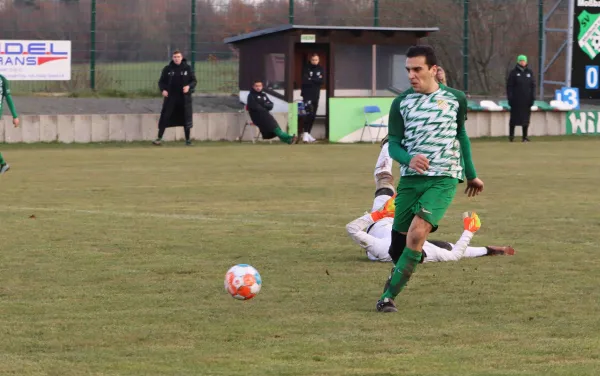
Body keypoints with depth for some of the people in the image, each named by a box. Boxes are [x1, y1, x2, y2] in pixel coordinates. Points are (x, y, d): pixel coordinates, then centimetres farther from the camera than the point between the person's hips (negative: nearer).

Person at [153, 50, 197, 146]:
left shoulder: (187, 68, 3)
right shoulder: (167, 69, 3)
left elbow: (194, 81, 6)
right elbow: (161, 81, 8)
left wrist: (189, 86, -14)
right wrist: (163, 90, -11)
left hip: (184, 97, 0)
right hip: (170, 97, 0)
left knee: (186, 118, 5)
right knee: (164, 118, -6)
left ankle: (188, 139, 16)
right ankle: (159, 139, -2)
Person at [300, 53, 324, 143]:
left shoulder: (320, 69, 9)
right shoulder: (306, 69, -3)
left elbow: (322, 80, -5)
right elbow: (305, 81, -15)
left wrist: (311, 79, -14)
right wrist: (316, 80, -15)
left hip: (316, 95, 5)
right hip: (307, 94, -5)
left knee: (313, 115, 8)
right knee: (309, 113, -18)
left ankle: (307, 133, 17)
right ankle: (306, 133, -23)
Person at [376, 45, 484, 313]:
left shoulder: (455, 99, 4)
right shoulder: (401, 103, 2)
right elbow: (393, 144, 0)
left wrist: (471, 174, 27)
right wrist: (409, 159, -24)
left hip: (444, 179, -2)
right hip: (410, 177, 2)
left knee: (417, 233, -22)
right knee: (399, 238, 3)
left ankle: (389, 295, -16)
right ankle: (401, 271, 39)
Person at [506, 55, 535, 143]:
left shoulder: (530, 73, 9)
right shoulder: (514, 73, 1)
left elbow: (533, 86, 9)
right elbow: (509, 86, -1)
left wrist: (533, 98, 1)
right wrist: (510, 98, -9)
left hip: (526, 99, 2)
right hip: (516, 99, -2)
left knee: (526, 118, 3)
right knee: (514, 117, 0)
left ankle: (525, 136, 7)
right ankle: (511, 135, 8)